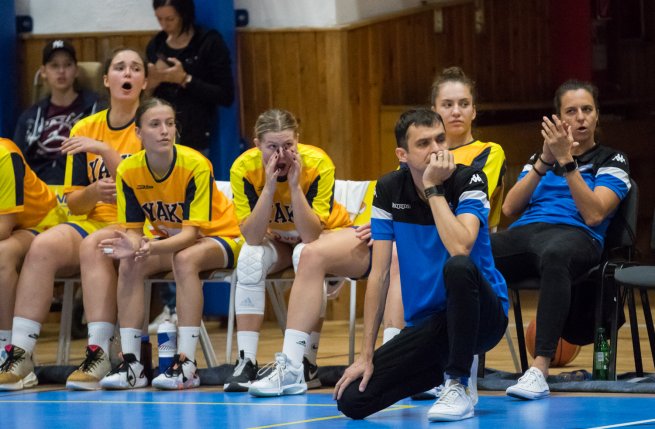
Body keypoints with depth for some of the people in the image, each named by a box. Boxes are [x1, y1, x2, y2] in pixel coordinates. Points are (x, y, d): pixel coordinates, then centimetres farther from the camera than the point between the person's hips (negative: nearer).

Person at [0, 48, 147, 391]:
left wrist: (104, 150, -19)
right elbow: (73, 203, 11)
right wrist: (94, 192, -11)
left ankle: (99, 356, -39)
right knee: (43, 245, -27)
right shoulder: (85, 129, 11)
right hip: (94, 223, 4)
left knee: (94, 244, -36)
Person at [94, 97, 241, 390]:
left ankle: (186, 365, -37)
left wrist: (155, 247, -48)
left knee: (184, 259, -36)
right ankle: (130, 363, -22)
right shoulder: (128, 171, -14)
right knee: (129, 265, -23)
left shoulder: (196, 165, -27)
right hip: (169, 241, 5)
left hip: (219, 237, -5)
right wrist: (131, 245, -35)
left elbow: (191, 232, -29)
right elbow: (134, 229, -10)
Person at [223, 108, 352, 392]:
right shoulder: (244, 168, -24)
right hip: (277, 239, 2)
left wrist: (295, 185, -40)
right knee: (250, 259, -30)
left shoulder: (318, 164, -29)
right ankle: (246, 360, -27)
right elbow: (252, 237, -29)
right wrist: (269, 187, -38)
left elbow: (311, 236, -32)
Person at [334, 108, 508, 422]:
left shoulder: (469, 180, -13)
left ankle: (457, 387, -23)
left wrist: (433, 188, -23)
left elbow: (460, 248, -32)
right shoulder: (388, 190, -2)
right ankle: (443, 367, 15)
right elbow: (379, 275, -2)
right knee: (351, 400, -11)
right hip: (425, 324, 4)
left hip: (479, 314, -4)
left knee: (459, 267, -38)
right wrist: (366, 355, -6)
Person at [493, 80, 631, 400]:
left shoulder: (611, 161, 15)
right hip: (523, 231, 4)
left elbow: (593, 214, -3)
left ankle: (539, 370, -50)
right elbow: (509, 208, 12)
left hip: (574, 234, -4)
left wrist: (566, 161, -8)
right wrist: (544, 162, 1)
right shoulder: (537, 159, 28)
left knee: (554, 254, -44)